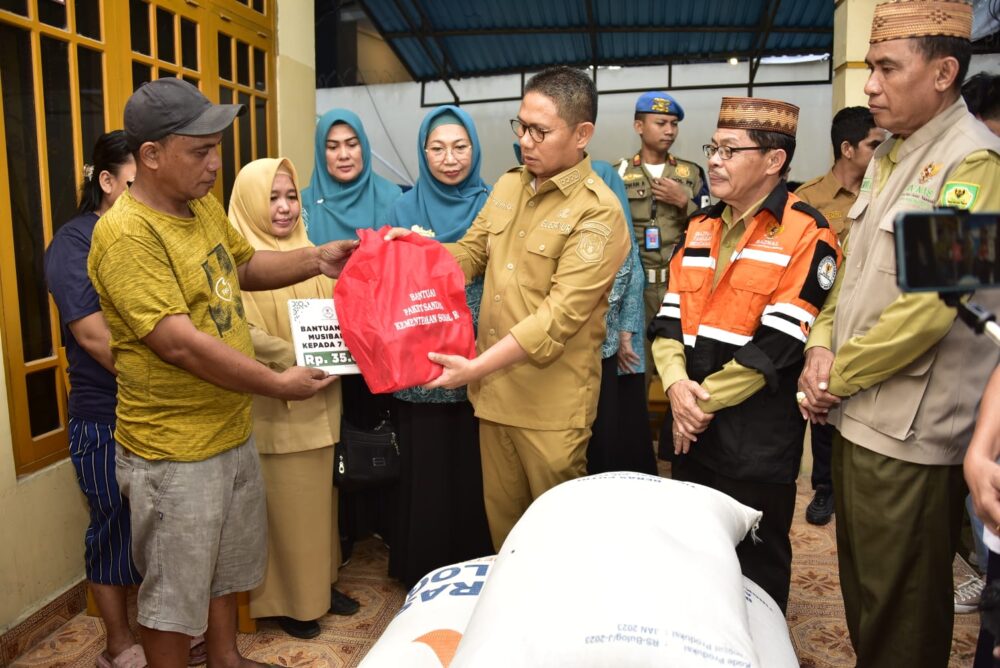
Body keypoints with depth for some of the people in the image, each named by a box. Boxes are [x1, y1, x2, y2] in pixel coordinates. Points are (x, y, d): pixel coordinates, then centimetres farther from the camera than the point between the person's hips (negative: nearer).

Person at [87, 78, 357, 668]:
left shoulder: (204, 204, 4)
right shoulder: (126, 234, -23)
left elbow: (246, 265, 19)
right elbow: (179, 343, -27)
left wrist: (316, 260, 2)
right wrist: (279, 383, -20)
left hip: (234, 431, 9)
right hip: (174, 453, -9)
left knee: (228, 564, 26)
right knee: (175, 591, 11)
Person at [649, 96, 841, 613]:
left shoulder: (807, 236, -11)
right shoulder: (700, 227, 10)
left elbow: (776, 346, -18)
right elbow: (669, 318, 5)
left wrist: (705, 399, -12)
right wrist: (677, 384, -11)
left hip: (757, 439, -6)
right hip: (691, 429, 7)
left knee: (755, 568, 11)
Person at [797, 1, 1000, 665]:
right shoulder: (889, 156, 12)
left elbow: (927, 305, -22)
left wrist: (839, 376, -13)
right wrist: (822, 347, 0)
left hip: (910, 434, -8)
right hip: (858, 415, 8)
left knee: (901, 615, 8)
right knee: (862, 585, 23)